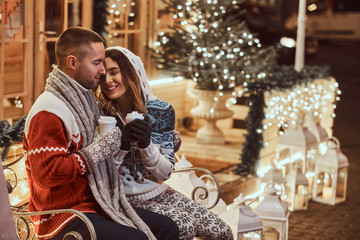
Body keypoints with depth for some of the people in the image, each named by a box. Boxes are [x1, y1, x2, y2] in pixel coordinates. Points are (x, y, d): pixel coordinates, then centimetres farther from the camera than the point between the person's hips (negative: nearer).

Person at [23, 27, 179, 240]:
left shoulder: (85, 100, 14)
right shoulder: (48, 113, -17)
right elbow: (48, 173, -25)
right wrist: (102, 148, -20)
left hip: (97, 204, 9)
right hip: (63, 215, -9)